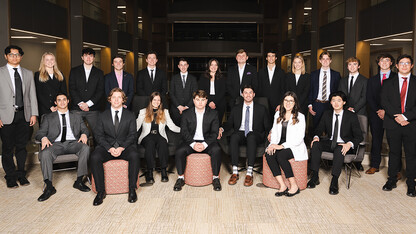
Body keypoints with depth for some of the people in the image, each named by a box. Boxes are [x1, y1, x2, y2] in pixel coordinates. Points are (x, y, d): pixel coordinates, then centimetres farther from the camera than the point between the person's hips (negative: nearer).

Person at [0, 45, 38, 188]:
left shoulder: (28, 74, 12)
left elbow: (32, 95, 11)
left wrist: (34, 114, 3)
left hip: (24, 115, 3)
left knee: (22, 146, 9)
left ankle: (21, 174, 21)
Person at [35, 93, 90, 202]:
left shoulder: (76, 116, 27)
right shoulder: (48, 117, 22)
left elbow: (84, 129, 18)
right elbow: (40, 133, 12)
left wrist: (84, 134, -8)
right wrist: (44, 138, -13)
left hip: (73, 143, 1)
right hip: (56, 144, 0)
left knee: (85, 148, -32)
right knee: (45, 153, -34)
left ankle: (79, 181, -24)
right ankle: (49, 187, -27)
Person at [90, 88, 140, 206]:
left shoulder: (130, 115, 10)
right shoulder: (103, 115, 12)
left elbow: (132, 135, 2)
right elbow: (99, 135, 4)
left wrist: (122, 148, -15)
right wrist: (109, 148, -14)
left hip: (125, 146, -1)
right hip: (107, 146, 1)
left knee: (134, 155, -33)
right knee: (94, 158, -29)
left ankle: (132, 189, -22)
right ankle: (100, 191, -18)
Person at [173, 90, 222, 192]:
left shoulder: (213, 114, 4)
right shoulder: (187, 114, 5)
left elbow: (214, 133, -2)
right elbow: (184, 132, -2)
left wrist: (204, 144, -19)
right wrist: (193, 144, -19)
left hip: (207, 142, -1)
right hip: (191, 141, 1)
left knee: (216, 150, -31)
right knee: (179, 151, -28)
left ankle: (215, 178, -16)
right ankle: (180, 178, -10)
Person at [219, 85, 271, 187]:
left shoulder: (261, 109, 15)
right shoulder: (236, 109, 20)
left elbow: (267, 126, 10)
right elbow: (230, 123, 14)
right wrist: (222, 128, -8)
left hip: (255, 135, -1)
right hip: (240, 133, 2)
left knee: (251, 136, -38)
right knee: (234, 136, -35)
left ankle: (249, 173, -41)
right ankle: (235, 172, -34)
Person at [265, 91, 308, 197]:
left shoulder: (300, 117, -3)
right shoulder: (278, 114, 14)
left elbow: (299, 139, -10)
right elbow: (274, 132, 14)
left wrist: (281, 146, -20)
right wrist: (273, 144, -7)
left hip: (294, 147, -4)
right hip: (279, 145, 5)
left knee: (280, 156, -33)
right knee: (269, 155, -26)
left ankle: (294, 186, -22)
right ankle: (282, 186, -27)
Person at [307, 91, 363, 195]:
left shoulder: (352, 116, -3)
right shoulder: (327, 114, 8)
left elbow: (359, 136, -7)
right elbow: (319, 129, 12)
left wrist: (349, 144, -28)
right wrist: (316, 137, -13)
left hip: (344, 145, -4)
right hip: (330, 142, 4)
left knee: (339, 150, -37)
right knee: (315, 144, -24)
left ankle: (334, 182, -32)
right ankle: (315, 176, -21)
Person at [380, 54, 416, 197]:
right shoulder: (388, 83, 10)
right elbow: (384, 102, -1)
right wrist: (396, 116, -13)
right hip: (393, 123, 1)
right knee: (394, 153, 10)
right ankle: (392, 180, 20)